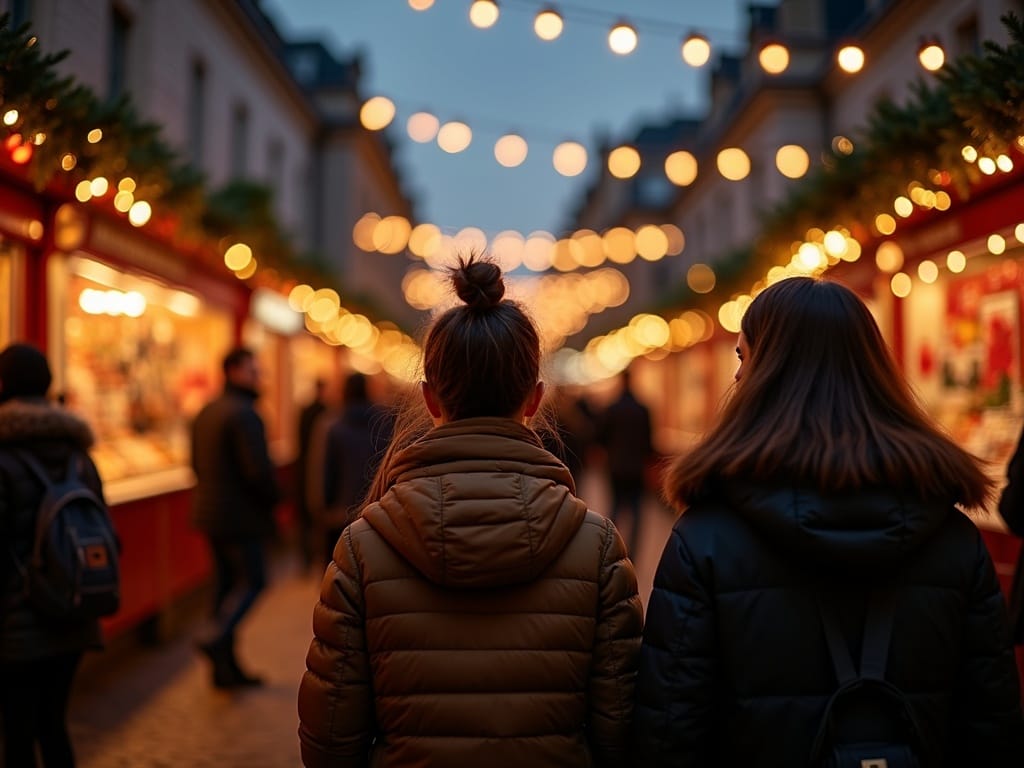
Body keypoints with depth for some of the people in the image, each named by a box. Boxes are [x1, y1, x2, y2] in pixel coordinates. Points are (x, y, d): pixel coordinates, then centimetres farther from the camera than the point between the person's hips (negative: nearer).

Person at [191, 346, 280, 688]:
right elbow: (258, 470, -23)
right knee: (252, 582, 0)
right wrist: (273, 498, -7)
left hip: (210, 512, 9)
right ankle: (218, 640, -18)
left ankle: (226, 666, 17)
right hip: (241, 515, -9)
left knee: (227, 582, 13)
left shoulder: (206, 412, 13)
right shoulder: (244, 414, -17)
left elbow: (196, 463, 18)